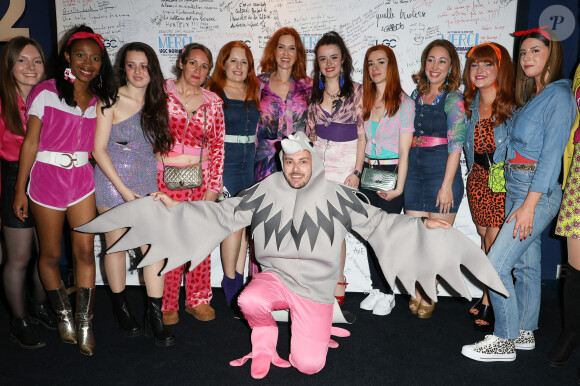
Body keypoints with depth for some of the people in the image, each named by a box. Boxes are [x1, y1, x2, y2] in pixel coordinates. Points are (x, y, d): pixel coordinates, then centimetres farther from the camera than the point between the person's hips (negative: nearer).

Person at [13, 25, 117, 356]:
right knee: (51, 255, 8)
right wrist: (20, 190, -5)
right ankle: (64, 315, 29)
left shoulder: (99, 100, 6)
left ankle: (85, 323, 12)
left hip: (82, 180, 3)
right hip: (46, 179, -3)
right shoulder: (46, 92, -6)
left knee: (85, 252, 0)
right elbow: (30, 142, -5)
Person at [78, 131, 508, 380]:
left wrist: (423, 226, -17)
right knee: (249, 301, -32)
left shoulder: (335, 195, -5)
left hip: (315, 286, -1)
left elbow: (376, 221, -5)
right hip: (274, 273, 1)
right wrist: (178, 206, -5)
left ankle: (313, 329, 27)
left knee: (309, 365, -10)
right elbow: (223, 212, 1)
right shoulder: (266, 191, -3)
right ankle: (265, 338, 4)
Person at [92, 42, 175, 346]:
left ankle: (155, 317, 6)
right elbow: (99, 149, -8)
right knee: (117, 246, 6)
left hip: (148, 183, 3)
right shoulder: (111, 101, -5)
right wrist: (124, 190, -12)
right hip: (113, 182, -3)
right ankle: (121, 310, 27)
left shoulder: (157, 102, 9)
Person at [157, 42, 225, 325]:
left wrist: (213, 185, 1)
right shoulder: (161, 93, 1)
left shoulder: (213, 102, 8)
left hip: (201, 181, 3)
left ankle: (198, 299, 23)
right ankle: (167, 305, 16)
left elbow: (218, 146, 6)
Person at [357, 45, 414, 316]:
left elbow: (404, 151, -9)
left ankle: (387, 293, 14)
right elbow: (361, 141, 12)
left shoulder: (404, 102, -6)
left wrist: (399, 187, -13)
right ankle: (376, 288, 21)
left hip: (392, 172, -5)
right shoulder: (365, 100, 10)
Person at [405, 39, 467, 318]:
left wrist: (447, 185, -15)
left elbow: (455, 145, -10)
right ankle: (419, 291, 21)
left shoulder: (453, 99, -4)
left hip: (442, 172, -5)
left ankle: (428, 294, 19)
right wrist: (402, 177, 10)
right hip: (414, 172, 5)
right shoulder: (416, 96, 12)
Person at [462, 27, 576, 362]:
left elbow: (552, 155, -17)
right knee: (526, 263, 15)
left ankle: (504, 341, 3)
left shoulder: (559, 95, -10)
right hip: (515, 188, 8)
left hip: (538, 191, -8)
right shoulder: (532, 97, 17)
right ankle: (524, 333, 27)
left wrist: (529, 204, -20)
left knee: (496, 265, -10)